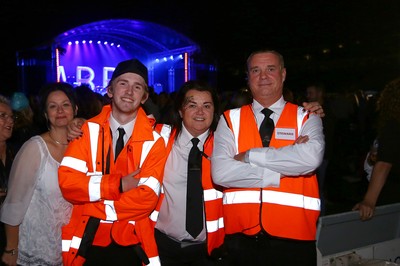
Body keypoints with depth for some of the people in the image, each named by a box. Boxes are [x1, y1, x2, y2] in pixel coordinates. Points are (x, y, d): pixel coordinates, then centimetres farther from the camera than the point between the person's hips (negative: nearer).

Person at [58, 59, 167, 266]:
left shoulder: (153, 140, -8)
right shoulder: (87, 130, -3)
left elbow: (146, 199, -16)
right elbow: (67, 182, -13)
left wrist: (91, 207, -15)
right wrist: (118, 184, -21)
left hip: (131, 244, -1)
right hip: (88, 241, 1)